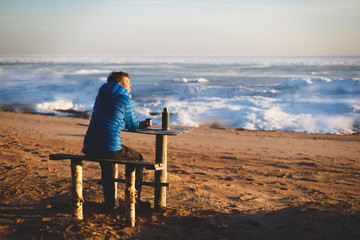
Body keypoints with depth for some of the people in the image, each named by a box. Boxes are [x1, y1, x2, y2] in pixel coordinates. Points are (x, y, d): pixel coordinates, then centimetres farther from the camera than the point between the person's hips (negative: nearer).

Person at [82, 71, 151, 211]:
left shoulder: (100, 97, 20)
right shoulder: (126, 100, 0)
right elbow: (133, 126, 9)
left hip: (89, 149, 6)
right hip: (110, 148, -6)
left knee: (107, 163, 39)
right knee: (138, 159, 21)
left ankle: (110, 202, 36)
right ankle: (135, 200, 26)